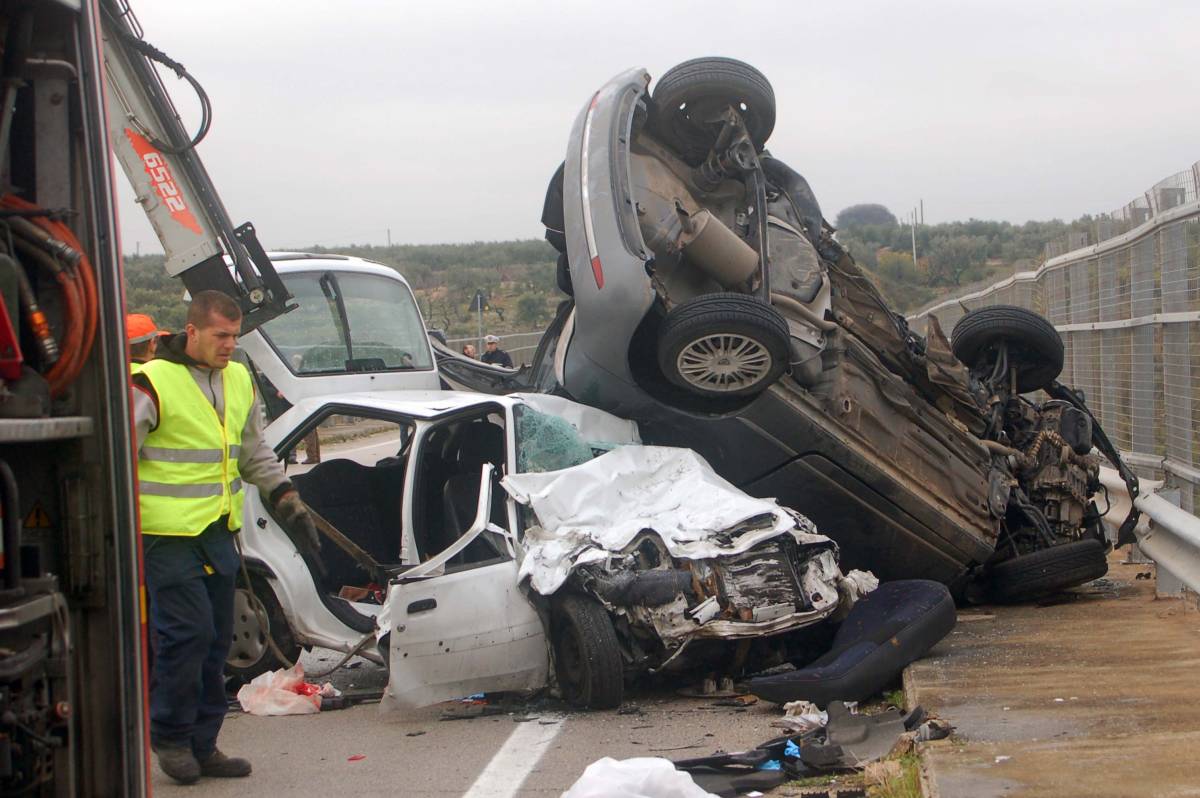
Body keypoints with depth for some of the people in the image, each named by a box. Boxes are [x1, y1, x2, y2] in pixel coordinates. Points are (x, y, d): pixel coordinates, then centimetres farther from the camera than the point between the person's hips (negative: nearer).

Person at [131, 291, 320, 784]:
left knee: (216, 640, 9)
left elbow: (255, 453, 23)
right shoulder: (152, 384, -10)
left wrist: (288, 502, 16)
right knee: (187, 633, -10)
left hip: (219, 532, 7)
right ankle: (170, 736, 8)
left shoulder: (240, 381, 12)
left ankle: (201, 745, 18)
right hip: (168, 534, -7)